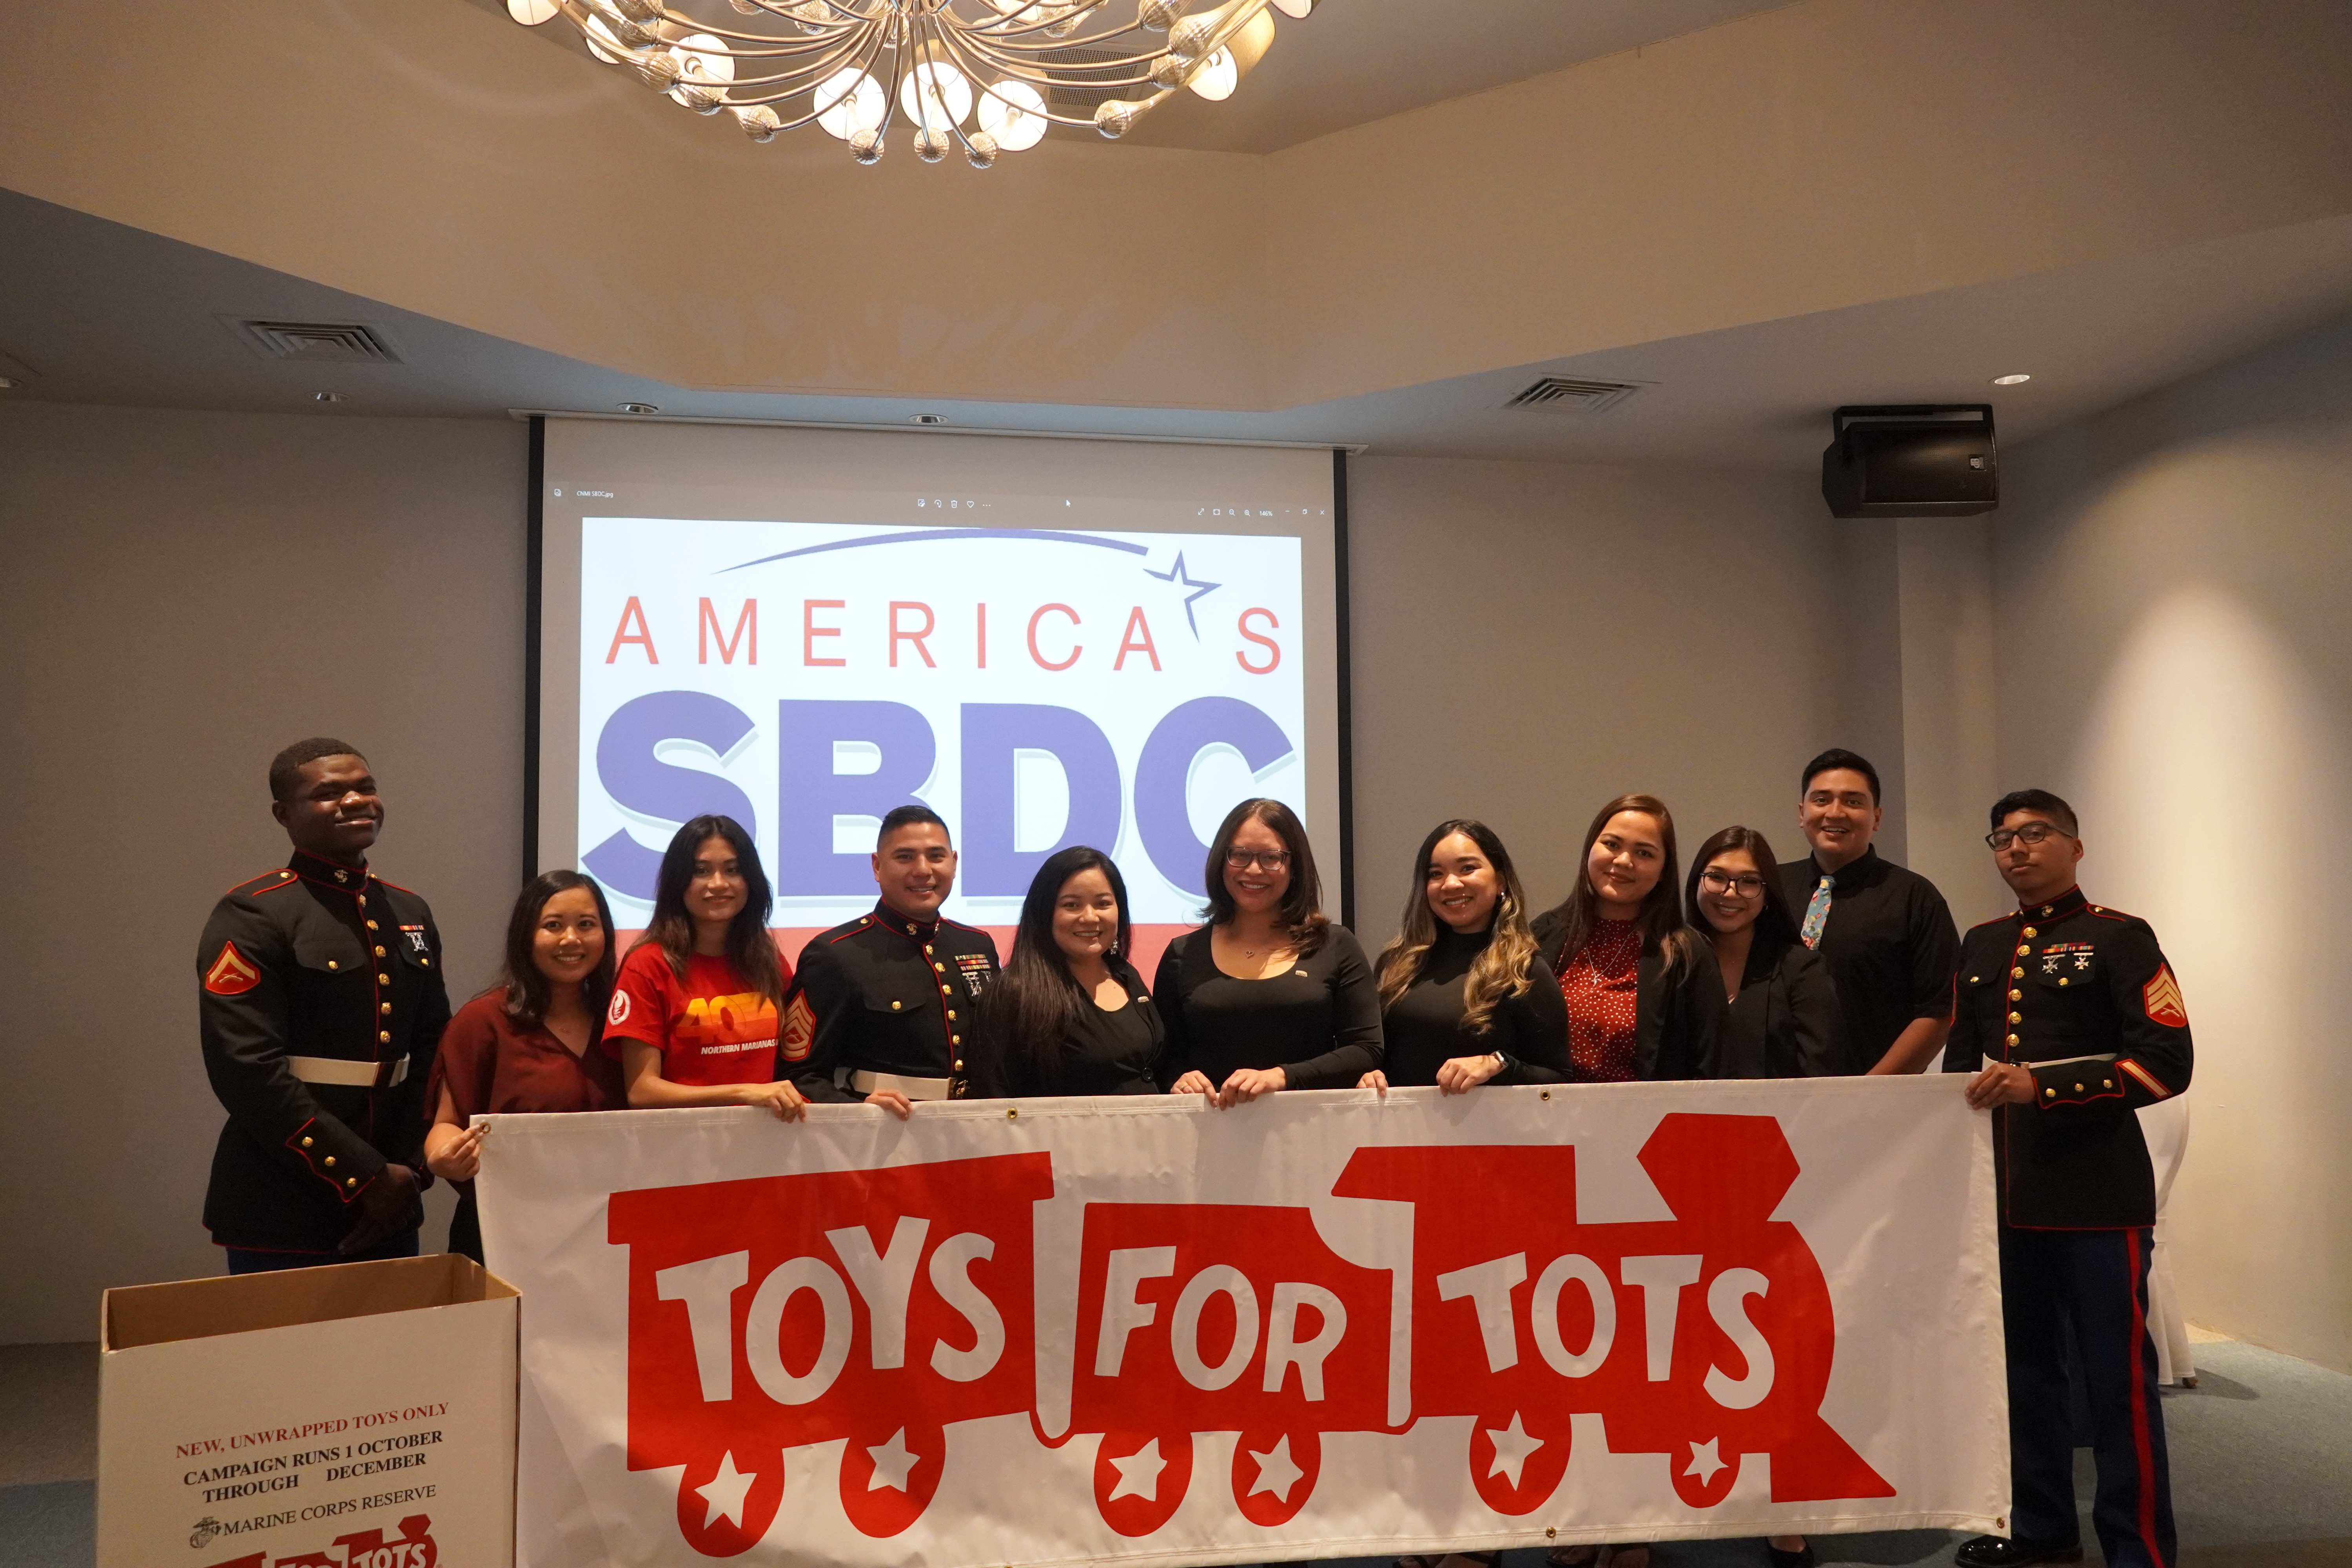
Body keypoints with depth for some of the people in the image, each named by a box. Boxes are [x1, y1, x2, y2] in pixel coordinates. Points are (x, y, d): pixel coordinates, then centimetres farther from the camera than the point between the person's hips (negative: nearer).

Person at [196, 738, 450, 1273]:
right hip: (282, 1218, -6)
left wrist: (409, 1170, -2)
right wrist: (363, 1178, -17)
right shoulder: (252, 917, -10)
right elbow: (249, 1071, -18)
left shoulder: (410, 913, 10)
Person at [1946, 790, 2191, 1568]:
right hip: (2006, 1193, 6)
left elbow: (2167, 1061, -13)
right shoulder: (1980, 946, 13)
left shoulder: (2120, 939, -4)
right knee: (2023, 1363, 14)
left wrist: (2042, 1085, -21)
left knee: (2118, 1375, 1)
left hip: (2100, 1195, -5)